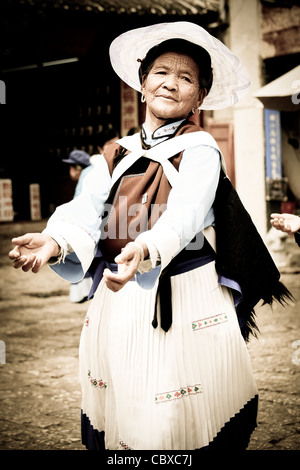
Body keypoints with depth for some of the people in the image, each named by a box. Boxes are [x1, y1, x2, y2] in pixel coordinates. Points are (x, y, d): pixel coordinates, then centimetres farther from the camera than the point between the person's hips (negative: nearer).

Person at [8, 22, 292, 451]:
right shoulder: (118, 154, 12)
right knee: (119, 418, 9)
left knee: (178, 424, -3)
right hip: (118, 302, 5)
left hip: (184, 306, -4)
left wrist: (145, 249, -42)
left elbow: (184, 214, -22)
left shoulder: (200, 150, -4)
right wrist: (55, 241, -25)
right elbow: (86, 208, -3)